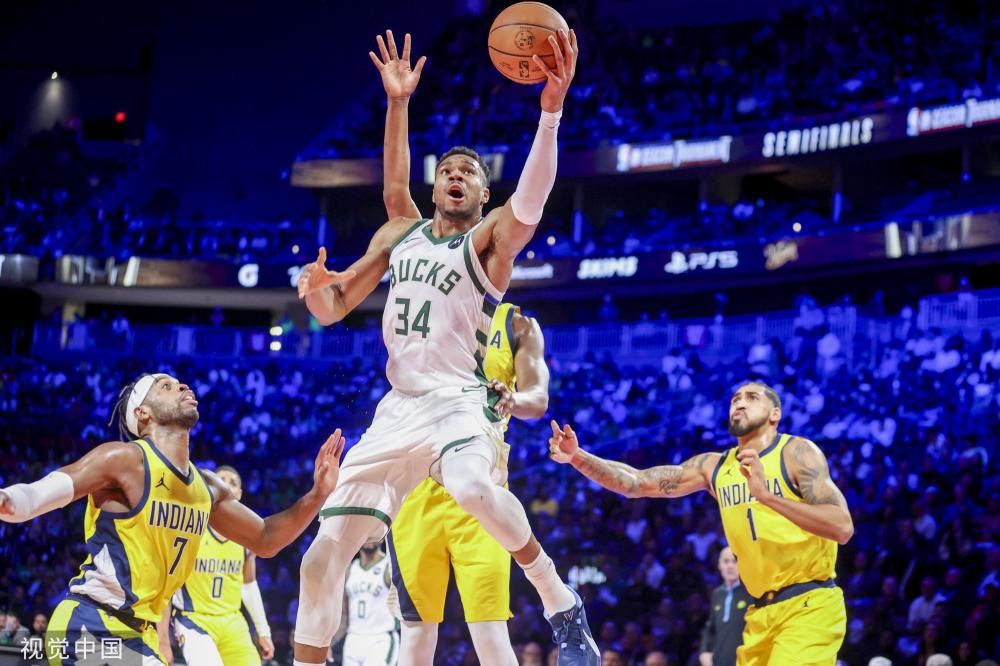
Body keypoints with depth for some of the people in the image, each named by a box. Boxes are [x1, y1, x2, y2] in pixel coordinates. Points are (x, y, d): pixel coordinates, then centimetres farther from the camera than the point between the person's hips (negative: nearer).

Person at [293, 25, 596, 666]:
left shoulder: (491, 237, 0)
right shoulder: (400, 234, 16)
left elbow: (531, 200, -23)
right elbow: (332, 310, 17)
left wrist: (551, 109, -37)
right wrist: (317, 289, -8)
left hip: (458, 400, -6)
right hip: (398, 408, 6)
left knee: (472, 487, -39)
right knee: (324, 554, 0)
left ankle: (563, 605, -23)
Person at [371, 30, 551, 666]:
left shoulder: (518, 325, 12)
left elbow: (538, 398, 0)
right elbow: (397, 196, 2)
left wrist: (511, 399, -25)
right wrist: (399, 104, -5)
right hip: (417, 478, 1)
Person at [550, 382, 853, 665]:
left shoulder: (798, 452, -8)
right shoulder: (714, 467, 9)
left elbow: (842, 528, -20)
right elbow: (637, 483, 5)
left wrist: (767, 496, -30)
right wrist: (577, 457, -10)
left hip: (809, 605, -6)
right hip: (762, 611, 6)